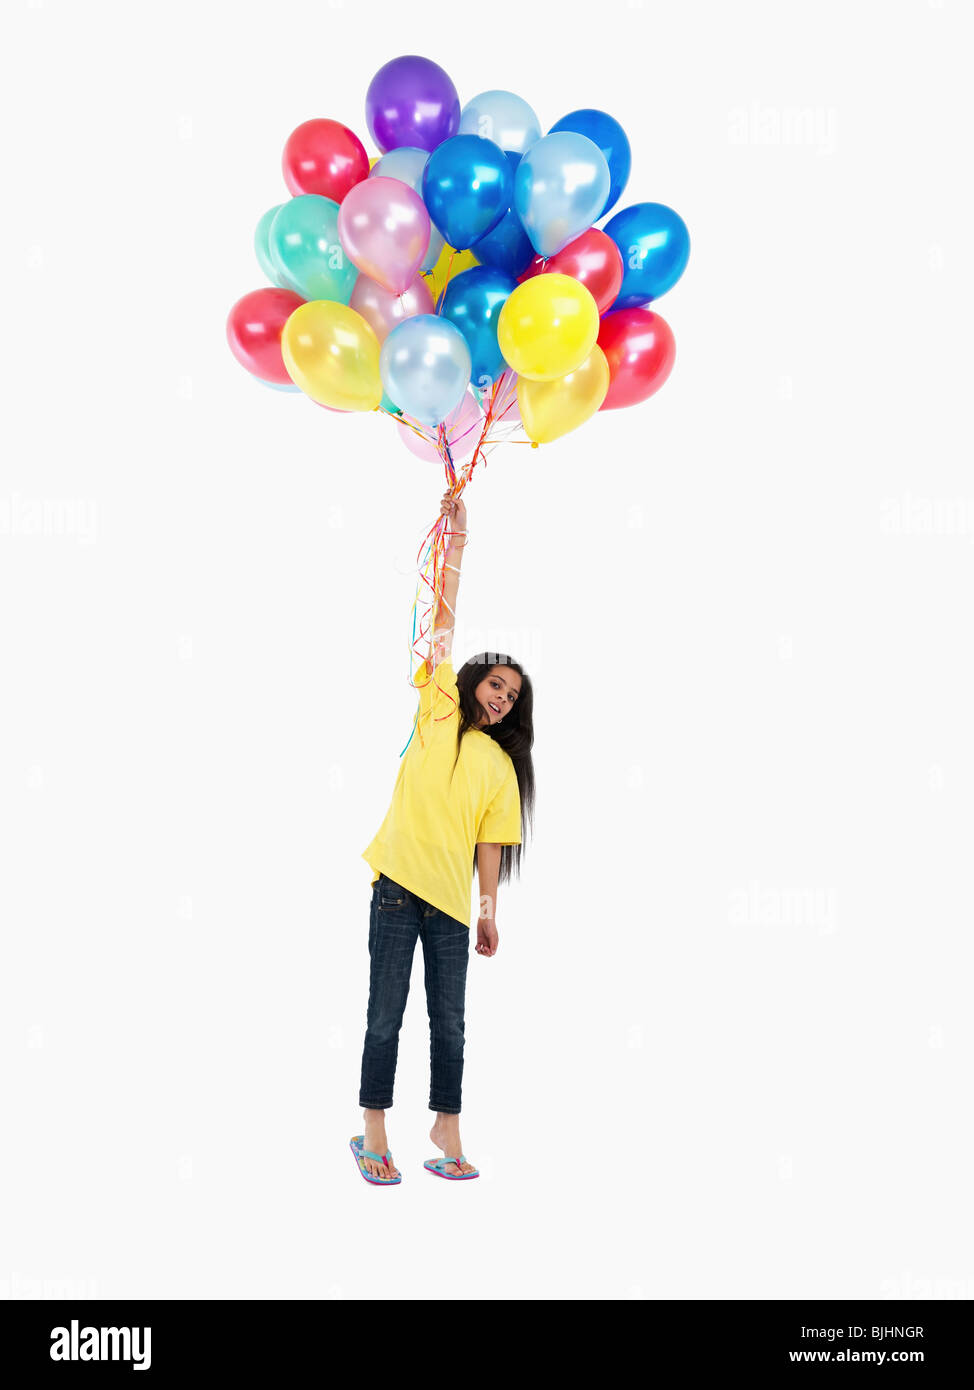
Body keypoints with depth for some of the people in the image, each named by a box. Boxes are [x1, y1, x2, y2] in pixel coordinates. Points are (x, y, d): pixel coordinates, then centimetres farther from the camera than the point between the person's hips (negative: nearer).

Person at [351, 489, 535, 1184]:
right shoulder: (439, 712, 7)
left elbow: (489, 843, 11)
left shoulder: (501, 765, 12)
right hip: (399, 888, -2)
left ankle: (447, 1131, 19)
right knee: (386, 1015, 0)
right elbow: (443, 626, 3)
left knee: (449, 1022, 6)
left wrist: (489, 911, 4)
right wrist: (458, 540, 0)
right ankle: (374, 1133, 9)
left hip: (452, 899, 2)